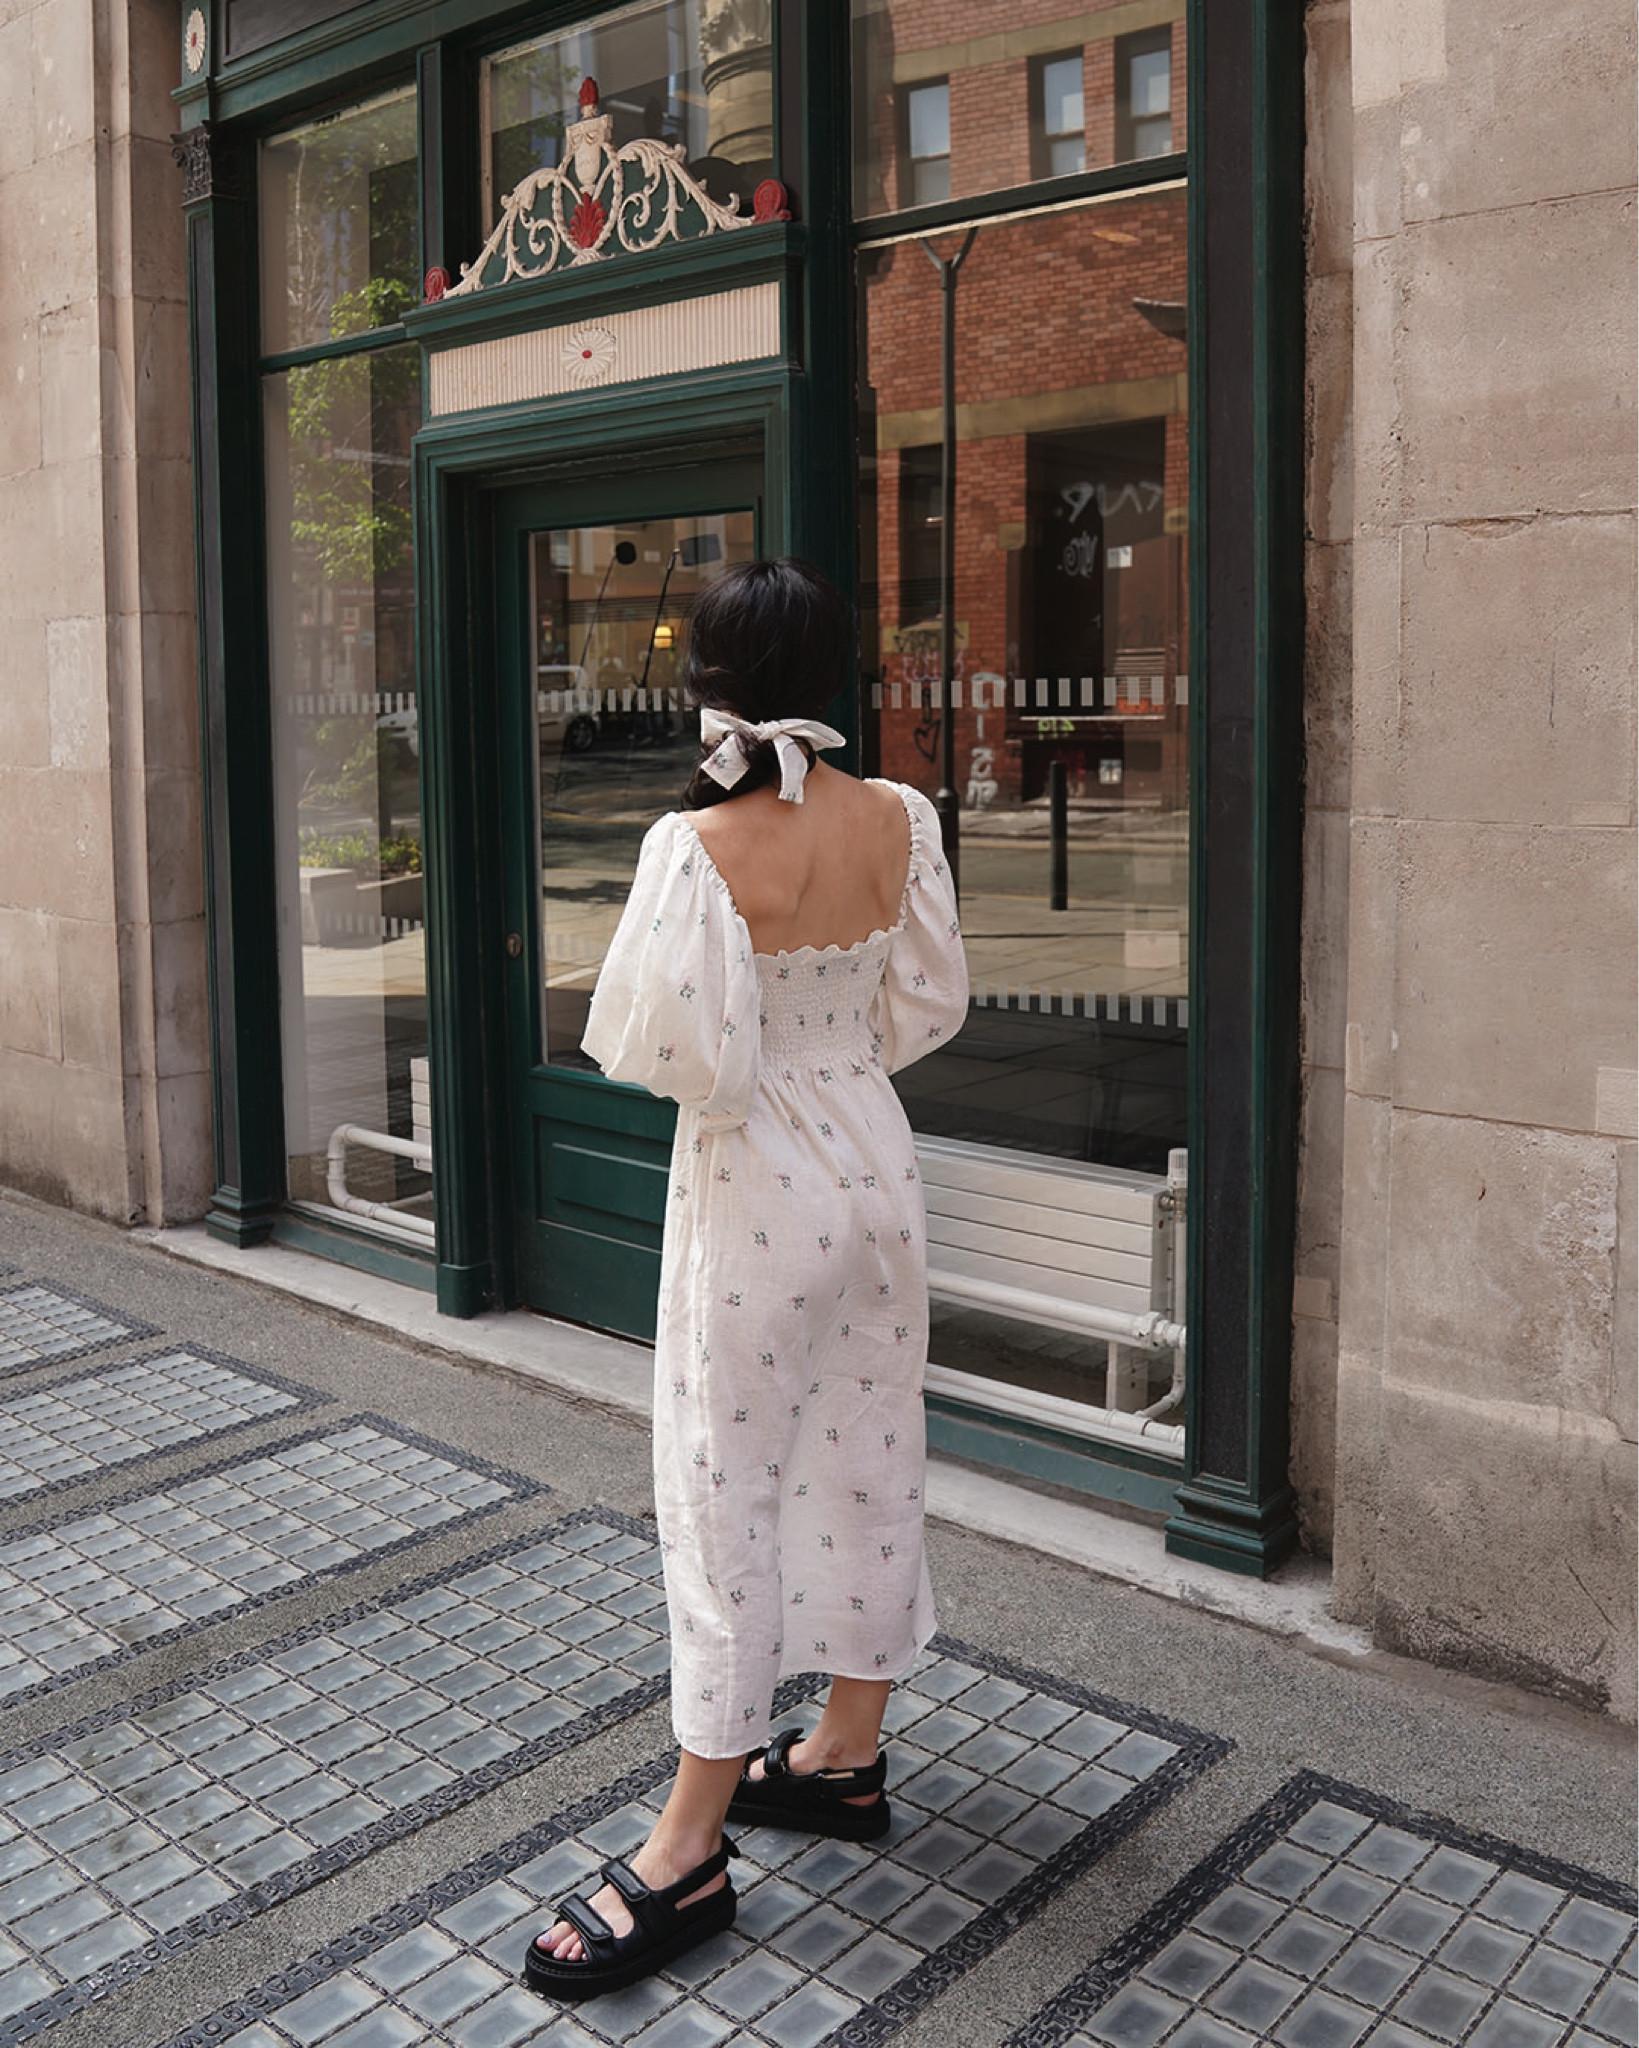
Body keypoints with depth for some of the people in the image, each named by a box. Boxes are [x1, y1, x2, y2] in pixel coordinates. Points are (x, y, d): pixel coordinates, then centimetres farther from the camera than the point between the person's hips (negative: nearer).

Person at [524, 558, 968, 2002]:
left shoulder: (700, 844, -19)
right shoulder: (898, 821, -3)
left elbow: (666, 1052, -20)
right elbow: (930, 1006, 4)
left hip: (754, 1187, -6)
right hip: (876, 1163, 6)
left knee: (726, 1487, 2)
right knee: (869, 1458, 16)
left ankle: (691, 1850, 12)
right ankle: (849, 1753, 34)